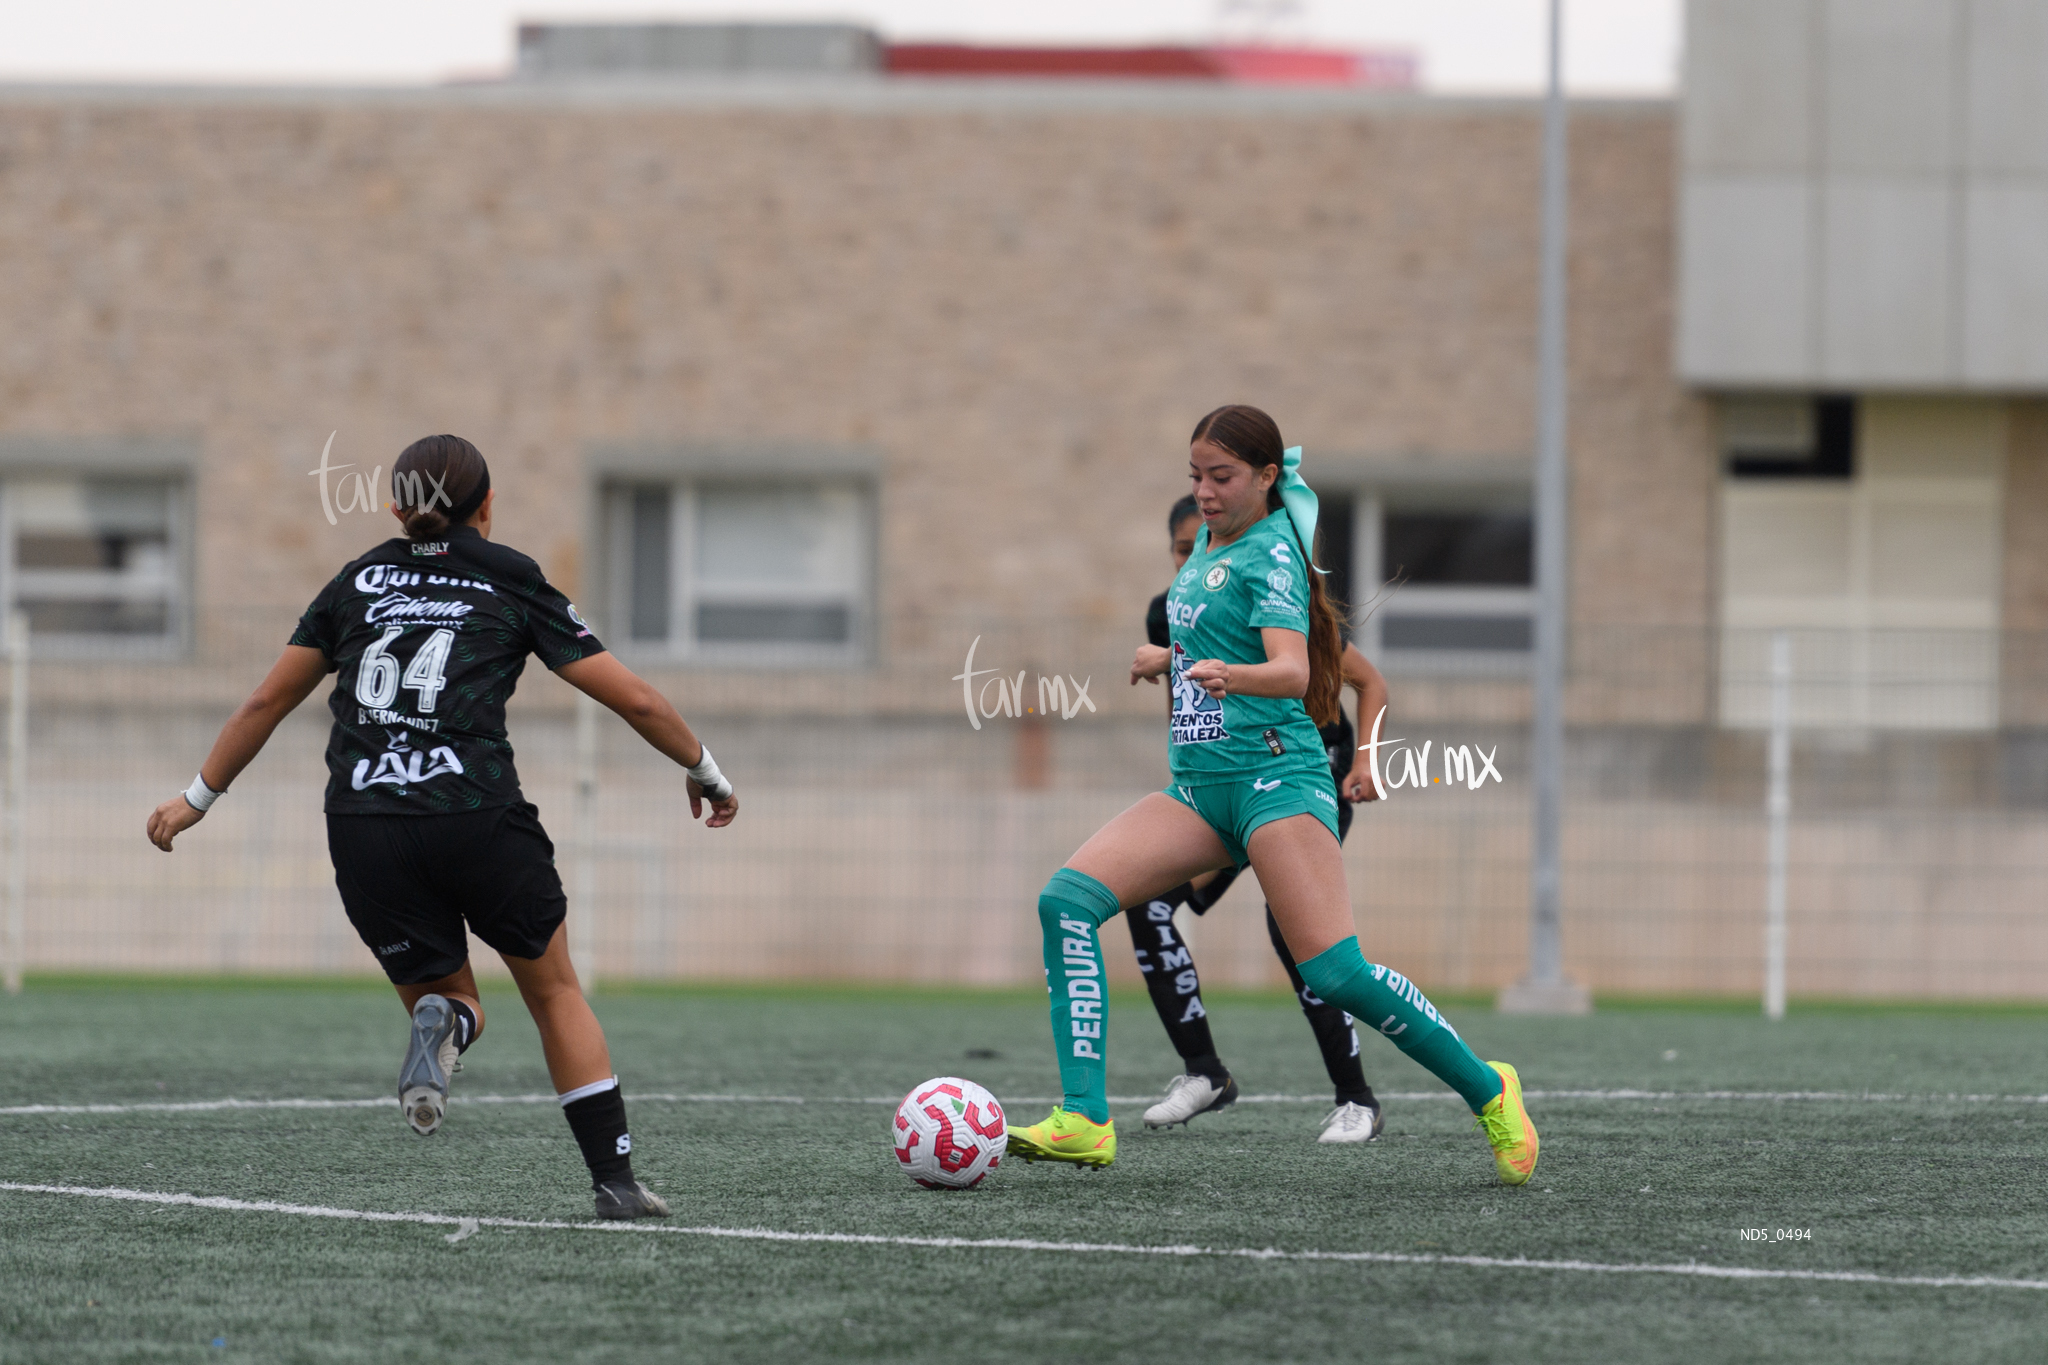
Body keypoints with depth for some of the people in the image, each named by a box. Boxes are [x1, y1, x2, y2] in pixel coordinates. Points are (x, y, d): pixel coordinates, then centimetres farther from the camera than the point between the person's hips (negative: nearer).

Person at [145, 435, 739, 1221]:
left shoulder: (359, 582, 18)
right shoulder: (514, 586, 10)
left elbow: (269, 699, 21)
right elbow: (634, 699, 10)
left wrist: (199, 797, 32)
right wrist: (704, 772, 25)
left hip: (363, 828, 2)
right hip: (477, 816, -2)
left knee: (453, 999, 18)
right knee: (554, 990, 18)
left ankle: (441, 1022, -21)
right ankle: (615, 1180, 9)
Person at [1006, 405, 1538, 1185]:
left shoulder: (1270, 553, -8)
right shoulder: (1210, 542, 16)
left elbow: (1291, 669, -25)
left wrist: (1229, 674, -43)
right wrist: (1172, 659, 29)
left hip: (1274, 776, -8)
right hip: (1199, 789, 8)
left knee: (1335, 973, -19)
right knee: (1067, 900, -13)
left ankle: (1487, 1092, 2)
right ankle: (1084, 1122, -19)